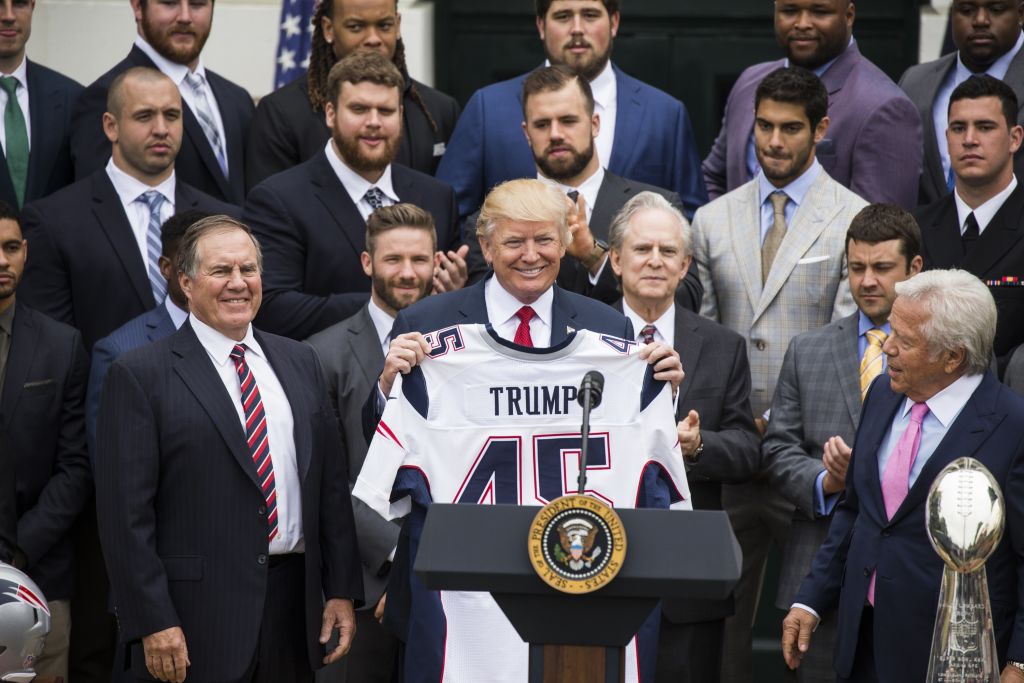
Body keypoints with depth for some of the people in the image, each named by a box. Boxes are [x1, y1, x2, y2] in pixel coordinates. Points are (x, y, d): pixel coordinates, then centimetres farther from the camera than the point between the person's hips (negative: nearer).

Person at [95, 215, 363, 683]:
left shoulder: (300, 363, 13)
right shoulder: (140, 375, -4)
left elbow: (331, 484, 13)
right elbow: (125, 513, -8)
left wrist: (342, 591, 7)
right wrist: (152, 623, -13)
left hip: (295, 603, 5)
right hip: (197, 614, -5)